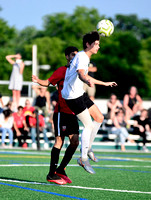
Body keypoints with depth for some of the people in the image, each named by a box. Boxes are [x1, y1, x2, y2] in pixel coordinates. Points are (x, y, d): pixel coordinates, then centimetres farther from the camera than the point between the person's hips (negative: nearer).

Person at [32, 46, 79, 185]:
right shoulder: (62, 70, -4)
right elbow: (48, 82, -12)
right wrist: (39, 81, -31)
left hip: (72, 112, 7)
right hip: (61, 112, -7)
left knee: (75, 141, 1)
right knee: (59, 141, -8)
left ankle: (60, 170, 12)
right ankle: (52, 174, -2)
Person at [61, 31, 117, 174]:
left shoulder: (86, 58, 17)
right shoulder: (81, 56, -16)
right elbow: (80, 74, -37)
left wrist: (105, 83, 41)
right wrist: (88, 81, -60)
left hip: (79, 93, 10)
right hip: (72, 95, -10)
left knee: (99, 118, 10)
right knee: (89, 125, -10)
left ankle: (87, 147, 21)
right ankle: (83, 159, -3)